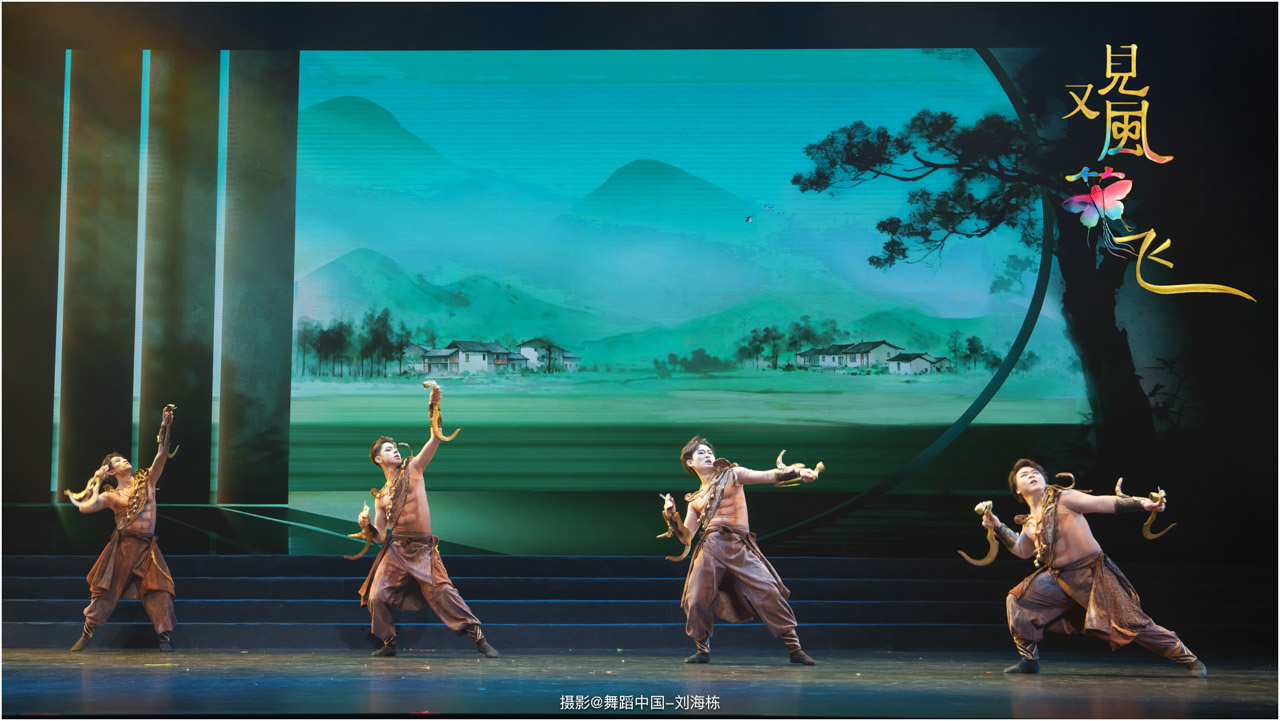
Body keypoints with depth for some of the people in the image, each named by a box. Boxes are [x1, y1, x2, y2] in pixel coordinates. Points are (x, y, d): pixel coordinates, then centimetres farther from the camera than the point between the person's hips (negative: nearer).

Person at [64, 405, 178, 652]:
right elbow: (86, 507, -9)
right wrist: (97, 483, 2)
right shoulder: (112, 495, 5)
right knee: (106, 590, 0)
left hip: (147, 547, 2)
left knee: (159, 589, -9)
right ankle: (86, 636, 8)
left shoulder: (147, 481, 11)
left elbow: (162, 454, 2)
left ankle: (164, 637, -7)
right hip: (123, 547, -2)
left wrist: (165, 427, -9)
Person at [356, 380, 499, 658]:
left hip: (423, 549, -3)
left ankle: (479, 637, -11)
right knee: (376, 597, -6)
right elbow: (380, 536, 14)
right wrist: (366, 526, -8)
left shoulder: (413, 470, 8)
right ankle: (389, 643, 13)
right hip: (395, 549, 3)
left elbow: (435, 439, -3)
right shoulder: (381, 496, 15)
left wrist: (435, 403, -14)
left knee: (442, 592, -14)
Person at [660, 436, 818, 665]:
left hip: (740, 549, -3)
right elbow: (686, 536, 19)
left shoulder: (731, 475, 14)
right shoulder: (695, 500, 22)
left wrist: (797, 472, -15)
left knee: (769, 591, -14)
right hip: (710, 548, 3)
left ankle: (795, 648, -10)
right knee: (697, 600, -6)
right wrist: (671, 516, 5)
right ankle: (703, 650, 16)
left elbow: (768, 476, 0)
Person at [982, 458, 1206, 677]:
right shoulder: (1030, 523, 13)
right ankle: (1030, 660, 11)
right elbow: (1023, 550, 30)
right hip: (1059, 577, 7)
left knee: (1131, 623, -11)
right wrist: (998, 527, 23)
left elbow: (1101, 503, -13)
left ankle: (1190, 659, -1)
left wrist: (1141, 503, -24)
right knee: (1017, 600, 0)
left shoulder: (1062, 499, -6)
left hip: (1091, 573, -7)